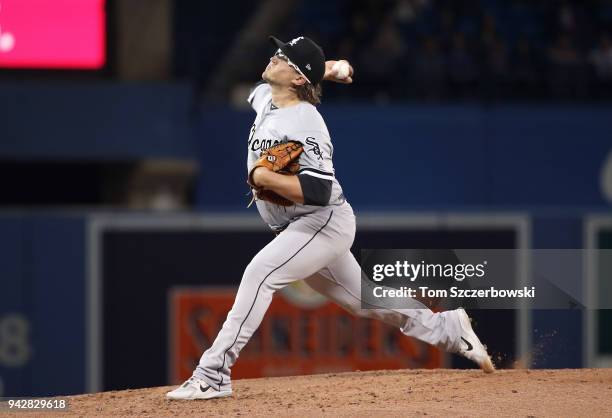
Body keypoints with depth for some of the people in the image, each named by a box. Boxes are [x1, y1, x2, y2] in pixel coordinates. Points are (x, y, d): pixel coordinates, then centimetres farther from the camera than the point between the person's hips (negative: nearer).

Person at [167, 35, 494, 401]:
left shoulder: (306, 125, -23)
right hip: (298, 229, 10)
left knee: (260, 273, -25)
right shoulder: (263, 97, 2)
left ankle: (214, 374, -28)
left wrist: (266, 178, -28)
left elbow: (318, 192, -30)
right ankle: (449, 329, 30)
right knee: (364, 300, 18)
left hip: (325, 223, -10)